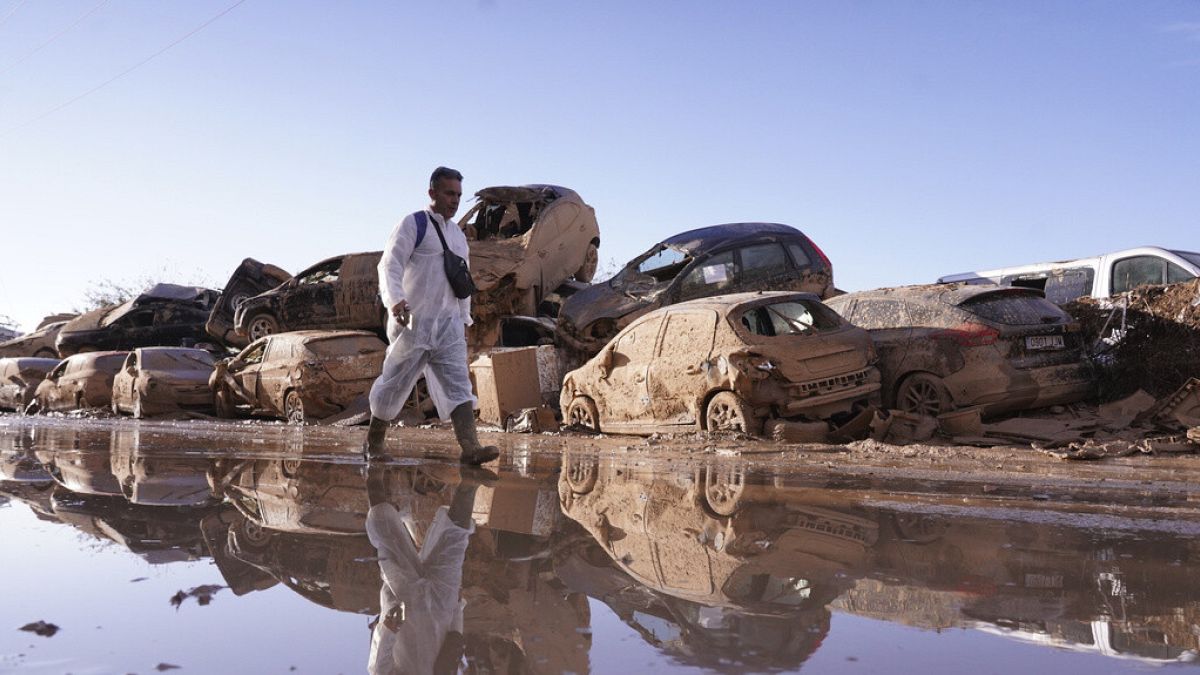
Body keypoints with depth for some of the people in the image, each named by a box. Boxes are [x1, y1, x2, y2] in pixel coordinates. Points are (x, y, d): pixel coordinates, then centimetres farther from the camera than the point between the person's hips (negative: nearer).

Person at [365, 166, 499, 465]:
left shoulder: (458, 235, 18)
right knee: (395, 383, 5)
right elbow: (390, 265, -15)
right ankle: (374, 442, 24)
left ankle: (470, 447, -18)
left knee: (458, 384, -8)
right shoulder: (412, 225, -4)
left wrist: (464, 319, 20)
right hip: (413, 323, -5)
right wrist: (395, 300, -32)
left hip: (448, 326, 6)